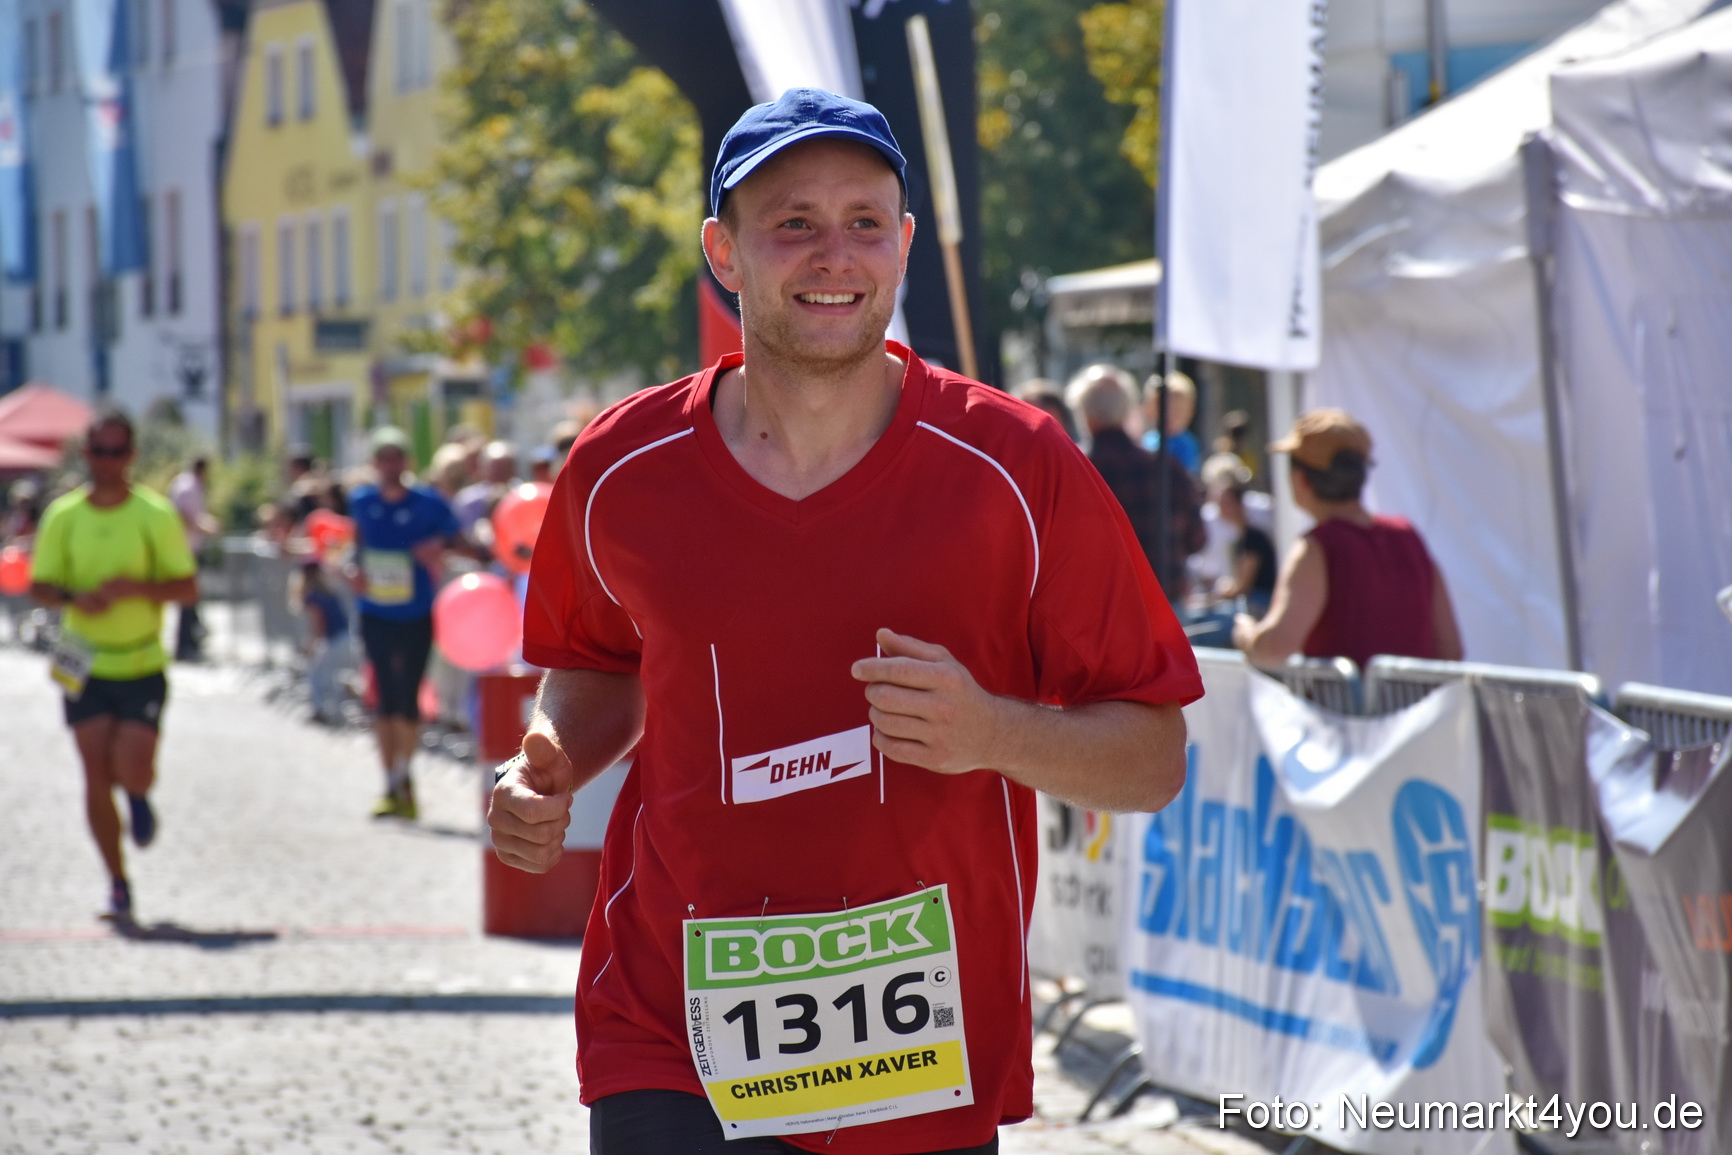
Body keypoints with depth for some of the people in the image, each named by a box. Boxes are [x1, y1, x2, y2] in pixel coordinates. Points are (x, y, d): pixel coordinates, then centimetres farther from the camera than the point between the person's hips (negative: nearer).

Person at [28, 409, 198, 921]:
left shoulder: (155, 514, -3)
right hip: (85, 666, 2)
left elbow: (187, 587, -3)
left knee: (133, 770, -13)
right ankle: (117, 884, 11)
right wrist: (74, 598, -19)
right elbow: (40, 585, 4)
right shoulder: (63, 516, 2)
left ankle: (139, 797, 26)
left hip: (142, 666, -2)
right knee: (96, 777, -2)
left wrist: (134, 588, -21)